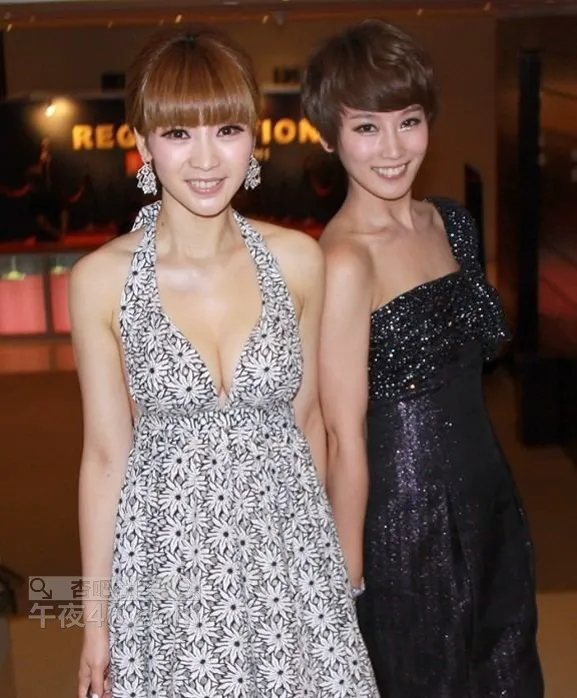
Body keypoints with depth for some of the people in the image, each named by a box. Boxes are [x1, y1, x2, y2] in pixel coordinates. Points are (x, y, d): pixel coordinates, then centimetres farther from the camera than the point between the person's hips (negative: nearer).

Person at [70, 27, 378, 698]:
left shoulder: (299, 259, -5)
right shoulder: (101, 278, -10)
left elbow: (306, 418, 6)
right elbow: (106, 453, -4)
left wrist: (322, 541, 13)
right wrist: (95, 619, 1)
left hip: (290, 549, 2)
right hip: (168, 557, -1)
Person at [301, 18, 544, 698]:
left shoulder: (450, 221, 3)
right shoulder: (344, 261, -21)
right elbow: (345, 438, -18)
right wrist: (350, 575, -14)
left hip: (488, 495, 8)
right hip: (407, 516, -7)